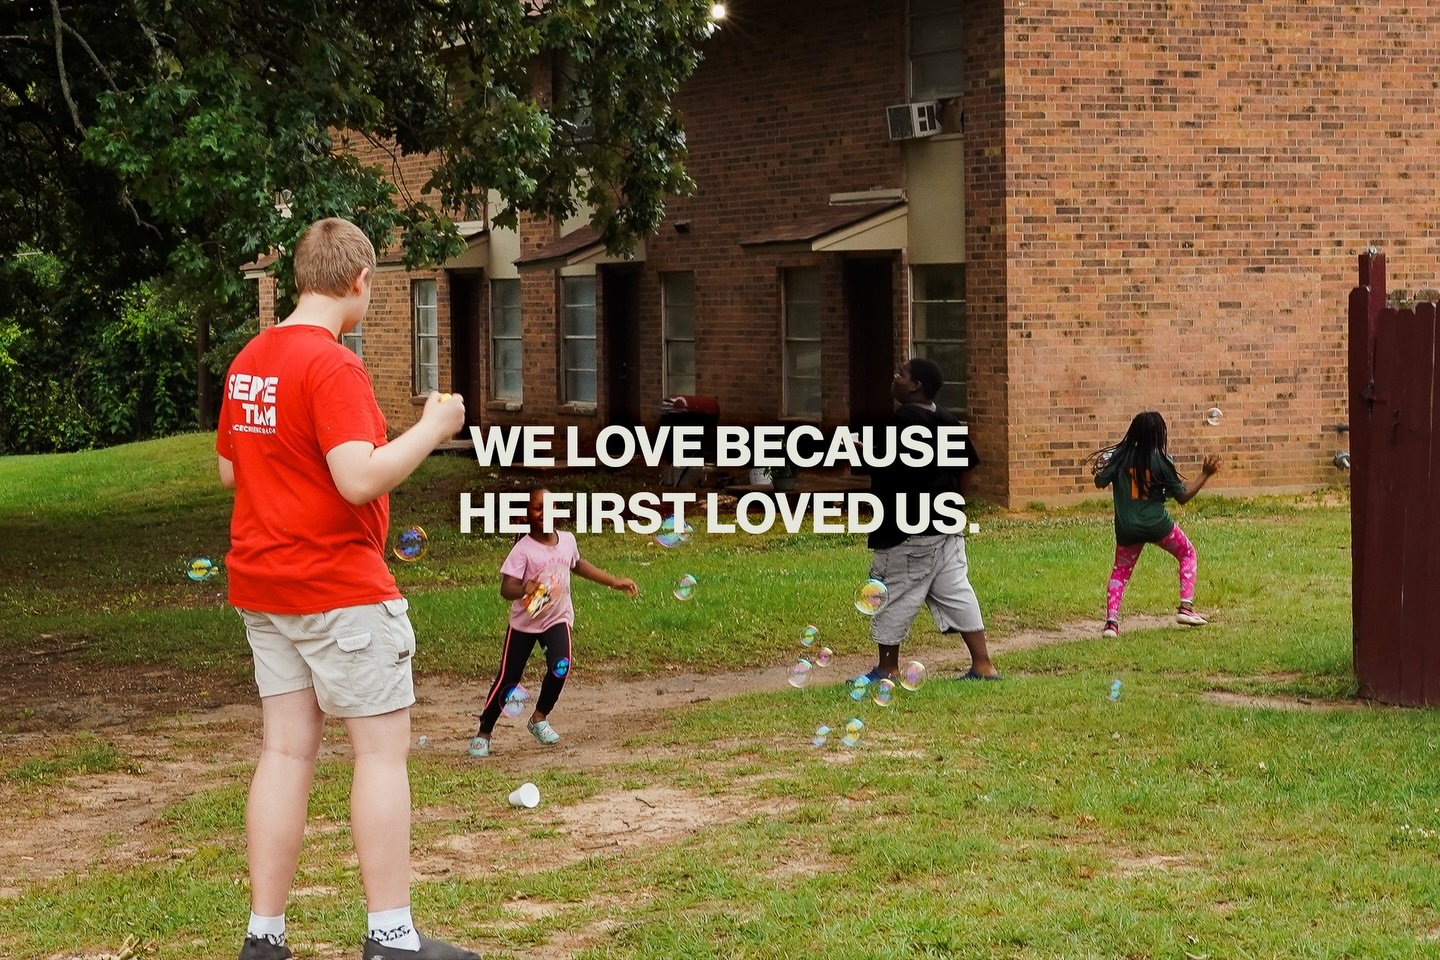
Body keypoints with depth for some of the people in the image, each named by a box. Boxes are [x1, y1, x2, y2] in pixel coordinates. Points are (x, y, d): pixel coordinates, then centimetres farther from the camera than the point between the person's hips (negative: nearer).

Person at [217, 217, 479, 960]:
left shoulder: (247, 362, 9)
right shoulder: (331, 365, -17)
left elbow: (228, 470, 18)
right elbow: (360, 479, -24)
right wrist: (432, 428, -13)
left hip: (261, 585, 8)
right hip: (339, 588, -8)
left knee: (286, 749, 9)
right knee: (383, 747, -1)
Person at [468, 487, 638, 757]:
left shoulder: (567, 540, -3)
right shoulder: (523, 549, -19)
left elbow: (578, 565, 19)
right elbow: (506, 587, -27)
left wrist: (614, 582, 22)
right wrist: (523, 590, -49)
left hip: (557, 618, 3)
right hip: (524, 622, -3)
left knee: (561, 667, -23)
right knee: (507, 679, 2)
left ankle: (539, 718, 2)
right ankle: (483, 733, 21)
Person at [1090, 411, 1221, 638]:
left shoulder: (1120, 456, -4)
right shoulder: (1161, 461, -9)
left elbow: (1100, 482, 1)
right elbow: (1182, 497, -4)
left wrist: (1102, 464, 20)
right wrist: (1205, 475, 3)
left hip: (1126, 528, 2)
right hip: (1157, 524, -2)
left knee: (1120, 570, 18)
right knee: (1187, 553, 21)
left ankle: (1111, 621, 1)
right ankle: (1186, 607, 8)